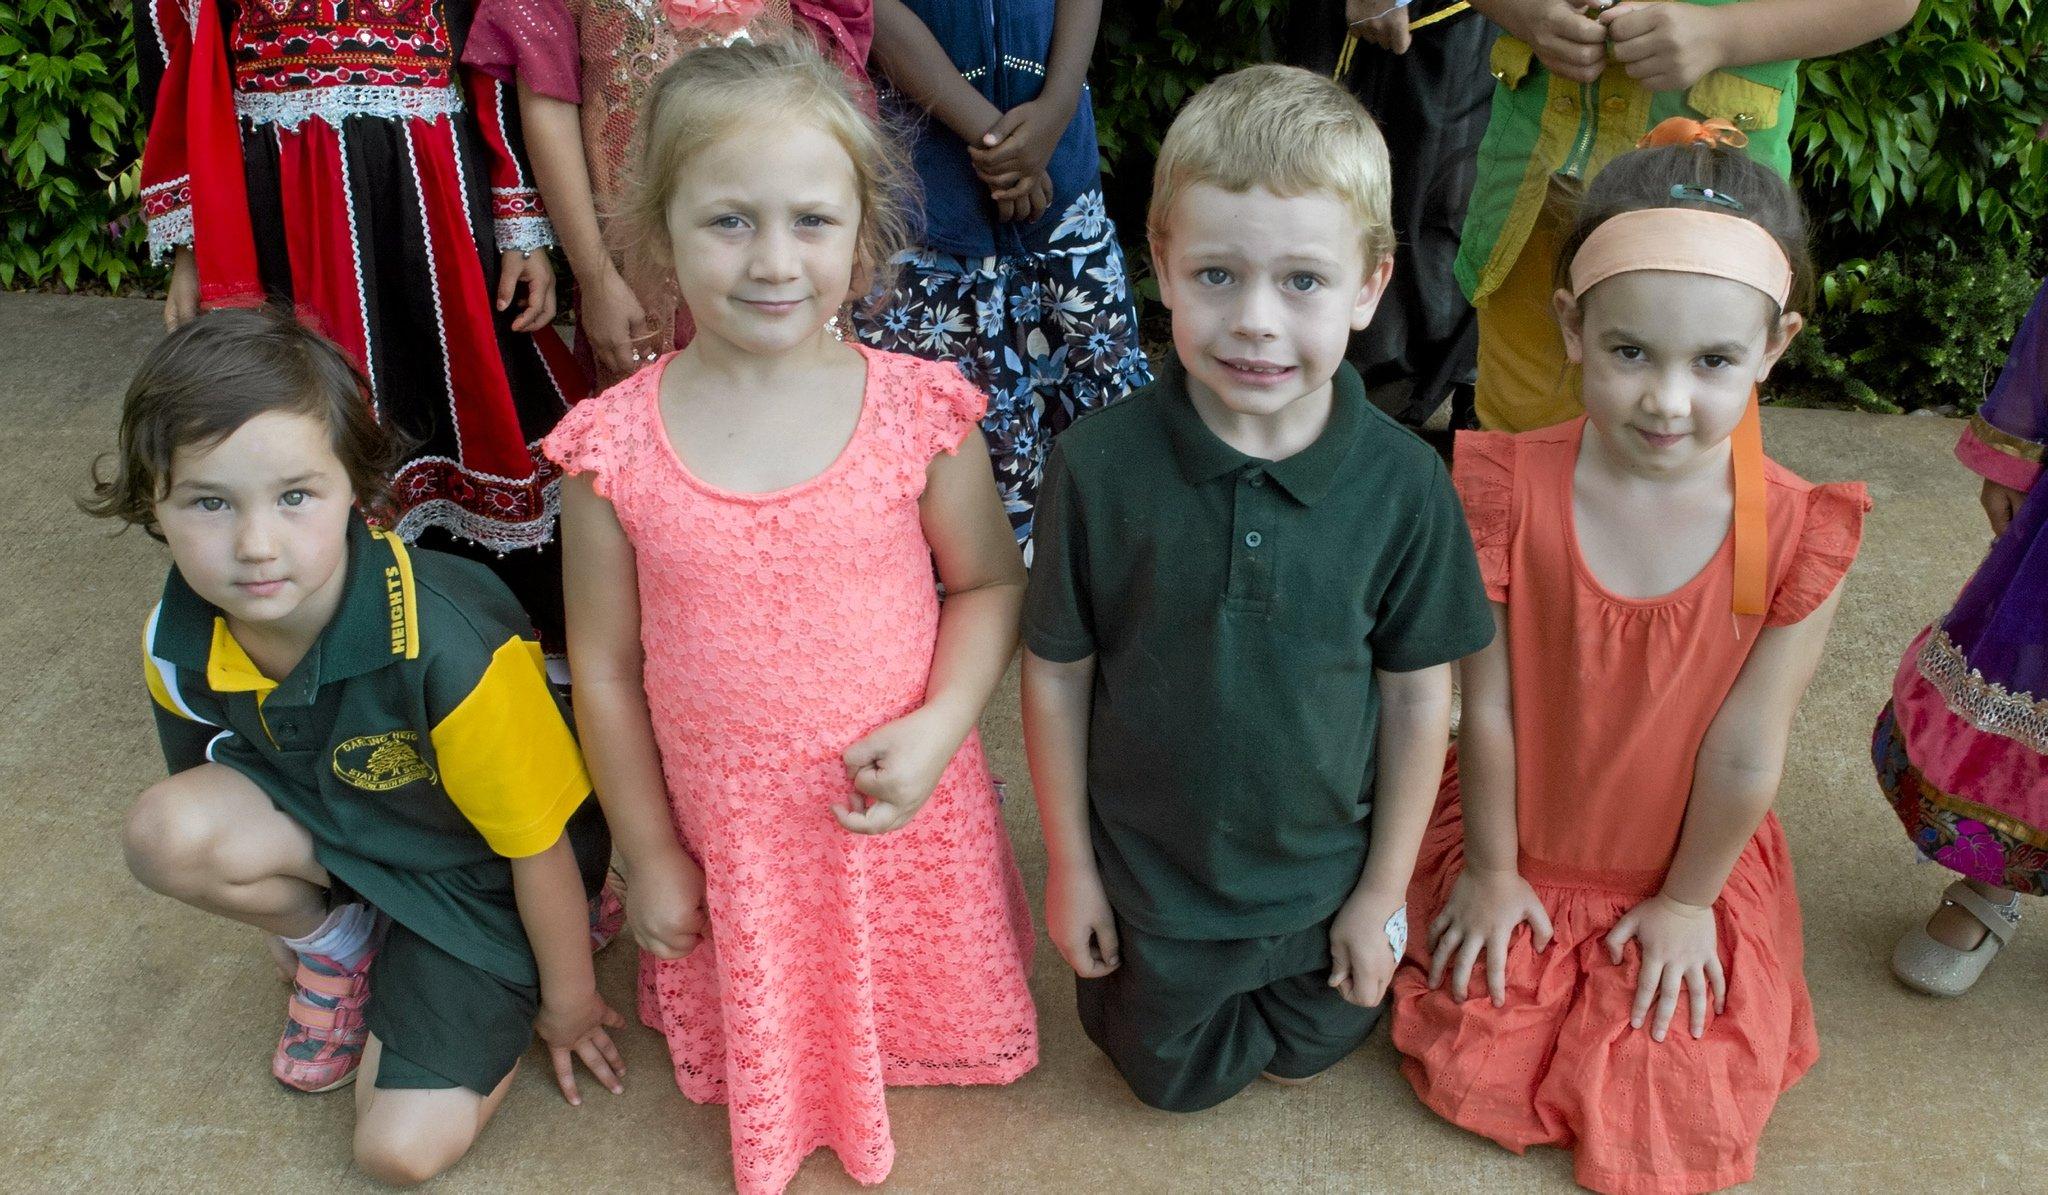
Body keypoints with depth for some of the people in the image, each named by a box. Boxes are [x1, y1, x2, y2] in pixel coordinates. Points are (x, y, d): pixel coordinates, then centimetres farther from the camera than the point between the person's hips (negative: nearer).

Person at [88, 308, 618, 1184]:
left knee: (404, 1149, -14)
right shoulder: (178, 645, -18)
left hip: (472, 872, -4)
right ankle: (338, 943, 4)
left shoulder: (445, 646, -36)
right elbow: (207, 784, 6)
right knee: (165, 830, -26)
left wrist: (567, 1003, -8)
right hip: (331, 828, 5)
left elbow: (541, 840, -22)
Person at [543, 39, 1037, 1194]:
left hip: (903, 817, 0)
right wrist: (649, 855, 3)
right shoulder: (615, 445, -14)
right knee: (758, 1034, 19)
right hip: (727, 838, 1)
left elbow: (991, 582, -2)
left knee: (926, 1001, 19)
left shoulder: (919, 410, -15)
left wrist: (941, 725, -20)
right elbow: (604, 665, -4)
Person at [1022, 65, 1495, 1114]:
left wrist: (1384, 888, -2)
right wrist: (1069, 864, -4)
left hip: (1325, 876, 1)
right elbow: (1057, 671, -12)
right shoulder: (1098, 464, -24)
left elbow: (1419, 695, -9)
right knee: (1174, 1081, 23)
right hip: (1148, 878, 0)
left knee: (1309, 1055, 25)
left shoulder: (1404, 484, -21)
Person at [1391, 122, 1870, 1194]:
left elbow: (1745, 753, -14)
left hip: (1691, 869, 0)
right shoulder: (1509, 491, -24)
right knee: (1475, 1069, 3)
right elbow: (1488, 707, -15)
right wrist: (1492, 869, -5)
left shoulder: (1797, 536, -24)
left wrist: (1688, 901, -3)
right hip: (1520, 846, 0)